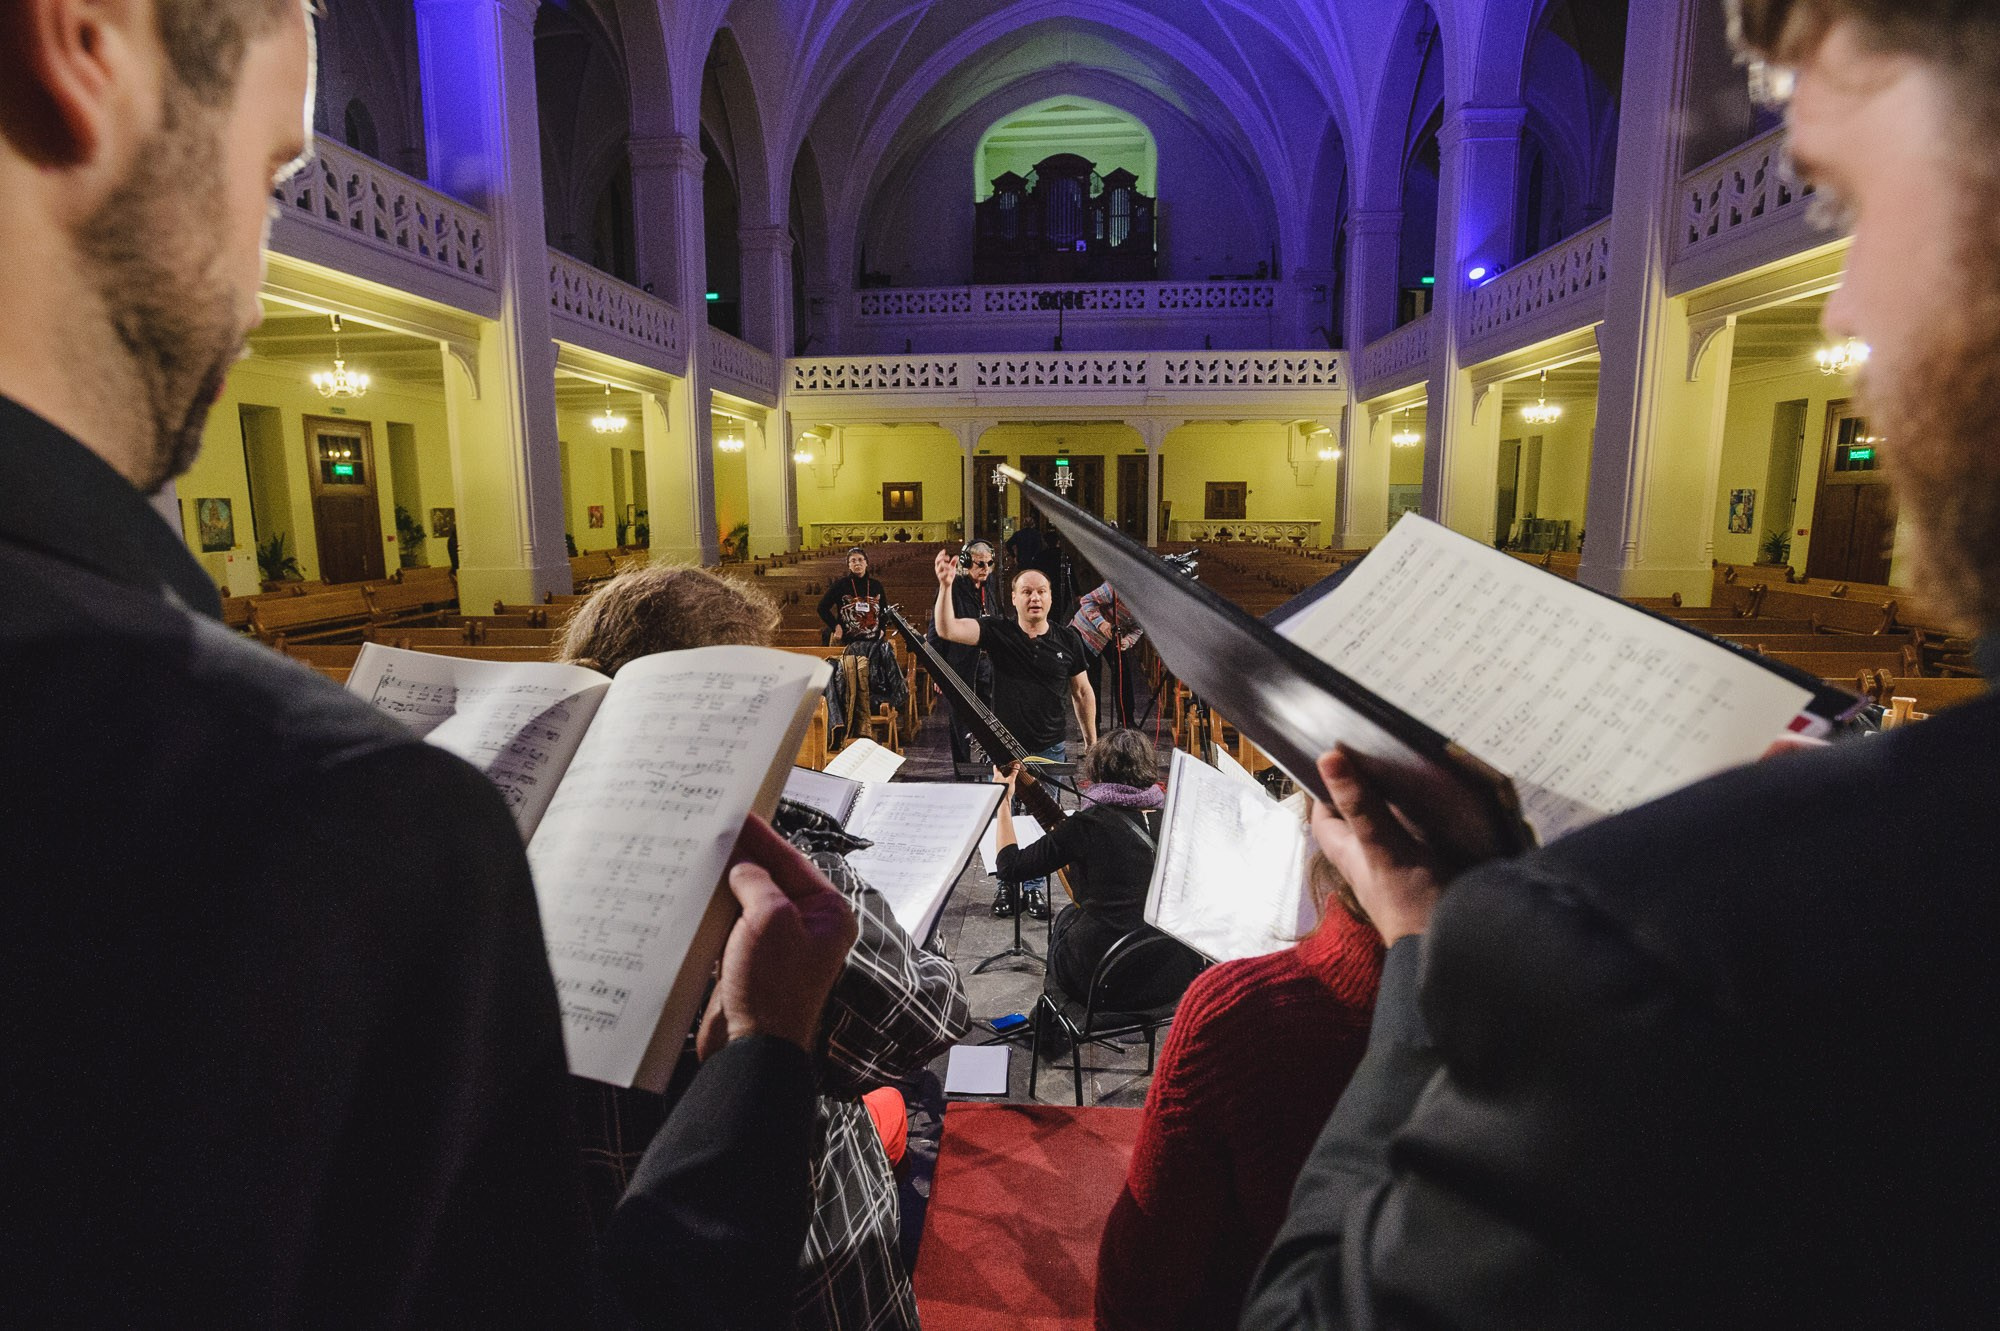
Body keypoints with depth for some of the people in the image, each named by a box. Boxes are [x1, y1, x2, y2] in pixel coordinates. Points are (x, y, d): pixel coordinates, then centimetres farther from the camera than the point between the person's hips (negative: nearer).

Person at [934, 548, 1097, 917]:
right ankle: (1006, 884, 29)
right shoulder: (998, 631, -7)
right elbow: (946, 629, -20)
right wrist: (945, 585, -33)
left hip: (1050, 750, 1)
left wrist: (1092, 741, 9)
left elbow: (1082, 691, 8)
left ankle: (1035, 886, 28)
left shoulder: (1067, 639, 0)